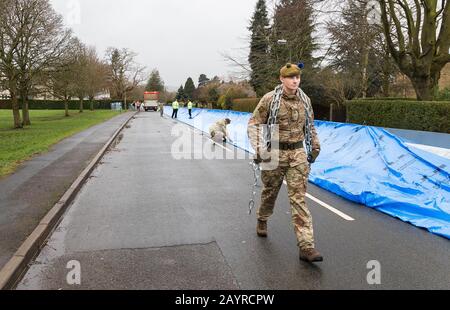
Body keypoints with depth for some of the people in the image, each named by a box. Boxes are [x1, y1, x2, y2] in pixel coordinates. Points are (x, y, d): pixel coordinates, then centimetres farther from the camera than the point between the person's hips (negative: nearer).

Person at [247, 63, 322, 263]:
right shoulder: (270, 99, -7)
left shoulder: (305, 100, 5)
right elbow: (254, 124, -6)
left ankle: (306, 246, -8)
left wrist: (315, 147, 16)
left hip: (298, 153, 2)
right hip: (274, 152, -2)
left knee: (299, 198, -5)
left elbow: (310, 126, 18)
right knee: (270, 192, 15)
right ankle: (262, 220, 47)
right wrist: (258, 148, -17)